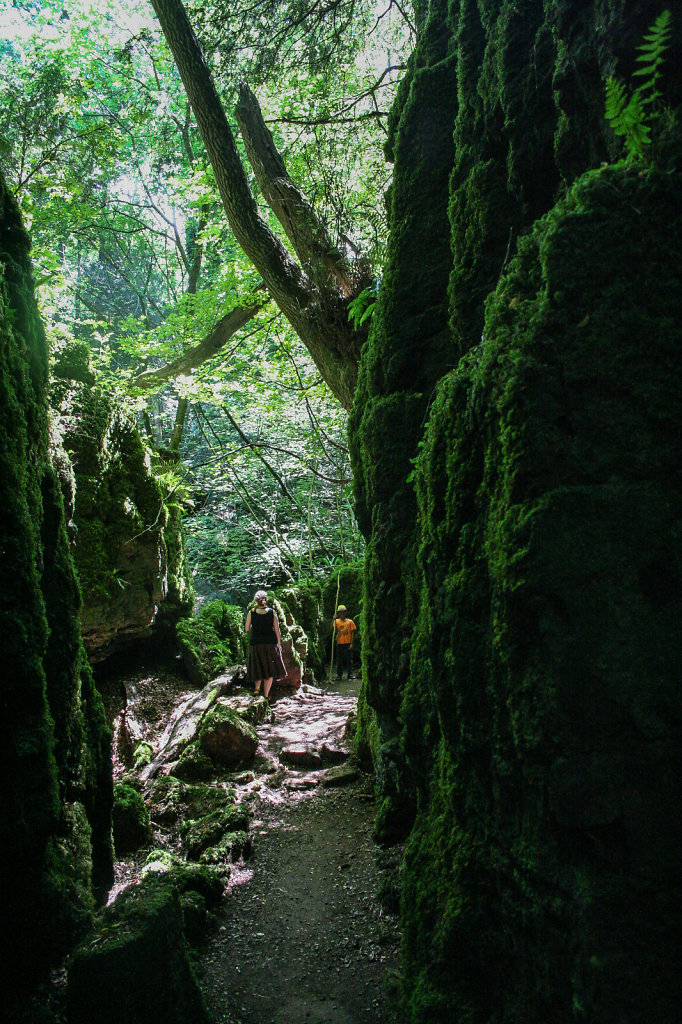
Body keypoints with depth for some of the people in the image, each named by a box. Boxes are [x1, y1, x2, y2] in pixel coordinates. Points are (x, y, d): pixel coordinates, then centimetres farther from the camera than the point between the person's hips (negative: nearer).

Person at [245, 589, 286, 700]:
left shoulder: (251, 613, -4)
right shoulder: (272, 612, -3)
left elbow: (247, 629, 6)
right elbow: (277, 630, 0)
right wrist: (279, 644, 9)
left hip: (256, 643, 0)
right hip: (271, 643, 0)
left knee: (258, 668, 15)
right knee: (270, 670, 9)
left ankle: (257, 687, -8)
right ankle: (266, 695, 8)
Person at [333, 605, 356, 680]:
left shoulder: (350, 622, 4)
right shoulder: (336, 621, 5)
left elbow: (352, 633, 3)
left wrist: (351, 643, -4)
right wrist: (333, 620, -19)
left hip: (348, 643, 0)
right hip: (339, 643, 0)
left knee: (349, 659, 3)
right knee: (339, 660, 4)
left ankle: (349, 674, 11)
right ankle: (339, 675, 11)